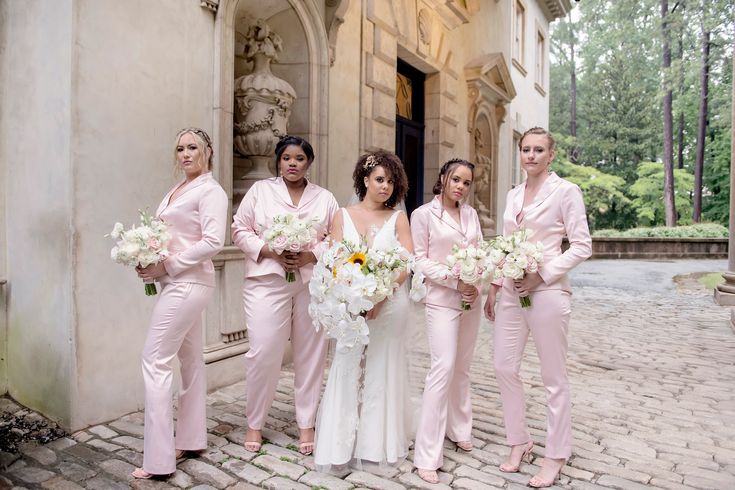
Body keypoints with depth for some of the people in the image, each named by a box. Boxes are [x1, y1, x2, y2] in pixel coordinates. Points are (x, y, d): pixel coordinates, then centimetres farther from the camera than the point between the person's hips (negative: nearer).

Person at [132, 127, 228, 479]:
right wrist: (150, 262, -1)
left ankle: (158, 459, 2)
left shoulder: (210, 191, -9)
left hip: (187, 284, -9)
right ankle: (191, 439, 26)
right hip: (179, 283, 9)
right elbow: (168, 234, 17)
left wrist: (167, 266, -16)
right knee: (190, 358, 14)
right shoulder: (176, 190, 16)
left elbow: (212, 242, -19)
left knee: (155, 360, -7)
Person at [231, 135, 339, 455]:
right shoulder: (260, 190, 9)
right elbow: (240, 230, 4)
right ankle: (254, 423, 19)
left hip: (313, 283, 2)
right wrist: (271, 252, -11)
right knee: (263, 353, -3)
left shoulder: (325, 198, 11)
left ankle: (306, 424, 21)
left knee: (310, 354, 5)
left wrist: (310, 256, -11)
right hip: (267, 282, -1)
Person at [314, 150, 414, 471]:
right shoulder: (343, 216, 6)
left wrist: (379, 296, -18)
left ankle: (382, 443, 24)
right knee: (348, 369, 4)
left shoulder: (398, 218, 3)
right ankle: (342, 445, 19)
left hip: (389, 303, 0)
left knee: (383, 370, 8)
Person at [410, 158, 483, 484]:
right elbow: (419, 260, -8)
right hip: (441, 299, -6)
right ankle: (427, 456, -3)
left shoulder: (471, 214, 11)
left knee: (462, 368, 14)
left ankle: (459, 429, 34)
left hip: (471, 299, 6)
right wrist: (455, 281, -15)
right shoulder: (423, 214, -4)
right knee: (443, 368, -12)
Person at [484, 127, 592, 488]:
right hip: (511, 293, 6)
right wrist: (493, 289, 12)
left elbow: (582, 246, -8)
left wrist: (541, 274, -17)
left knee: (553, 377, 6)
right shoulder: (513, 195, 13)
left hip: (547, 292, -6)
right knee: (504, 367, 9)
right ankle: (519, 441, 29)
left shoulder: (565, 191, -5)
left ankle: (556, 456, 24)